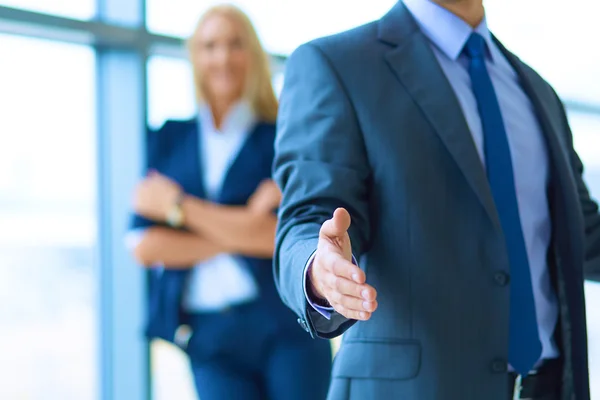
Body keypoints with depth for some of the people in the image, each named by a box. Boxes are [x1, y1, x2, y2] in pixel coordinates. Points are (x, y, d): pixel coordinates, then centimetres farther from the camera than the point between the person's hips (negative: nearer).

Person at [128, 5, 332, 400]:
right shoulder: (168, 141, 11)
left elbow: (278, 235, -11)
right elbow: (146, 245, 1)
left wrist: (176, 204, -5)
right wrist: (240, 236, -9)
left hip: (285, 327, -2)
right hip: (210, 338, 2)